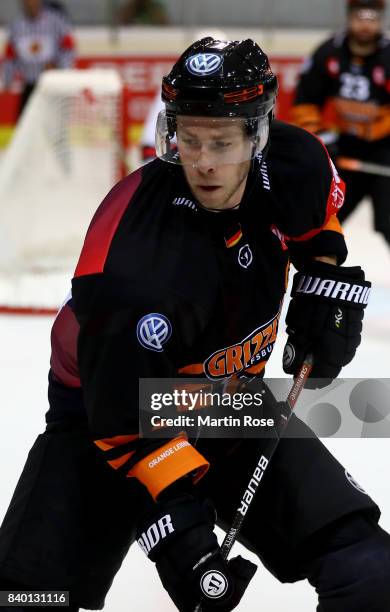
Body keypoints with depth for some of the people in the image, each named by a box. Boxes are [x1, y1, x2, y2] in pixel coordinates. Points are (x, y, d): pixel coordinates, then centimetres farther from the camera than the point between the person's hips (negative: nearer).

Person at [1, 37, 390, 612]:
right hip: (108, 405, -5)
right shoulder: (133, 259, -35)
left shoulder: (290, 166, -17)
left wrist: (326, 277, 1)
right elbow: (126, 418, -31)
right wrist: (176, 522, -36)